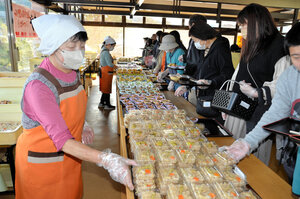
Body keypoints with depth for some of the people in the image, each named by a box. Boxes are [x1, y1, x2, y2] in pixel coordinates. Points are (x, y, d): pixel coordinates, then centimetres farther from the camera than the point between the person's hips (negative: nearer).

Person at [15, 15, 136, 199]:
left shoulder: (73, 73, -3)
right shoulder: (38, 85, -28)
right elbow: (62, 139, -32)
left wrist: (82, 126, -5)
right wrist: (107, 160, -41)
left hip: (70, 156, 6)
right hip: (42, 162, -6)